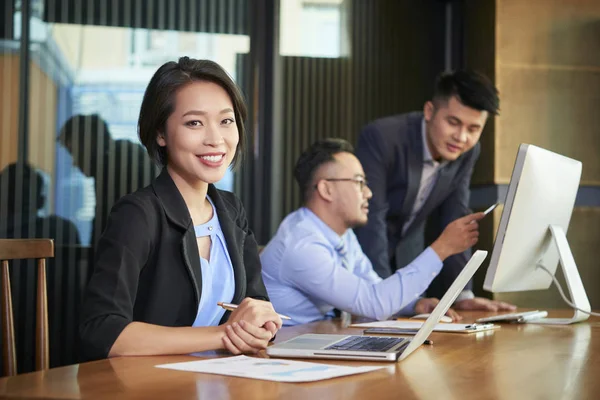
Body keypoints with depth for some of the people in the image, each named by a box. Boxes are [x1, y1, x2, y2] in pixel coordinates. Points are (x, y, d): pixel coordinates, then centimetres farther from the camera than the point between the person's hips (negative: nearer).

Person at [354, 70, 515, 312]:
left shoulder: (468, 152, -10)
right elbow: (370, 220, -31)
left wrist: (463, 294, -12)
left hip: (407, 259, 5)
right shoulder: (380, 138, -28)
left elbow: (454, 223, -5)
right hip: (358, 254, -5)